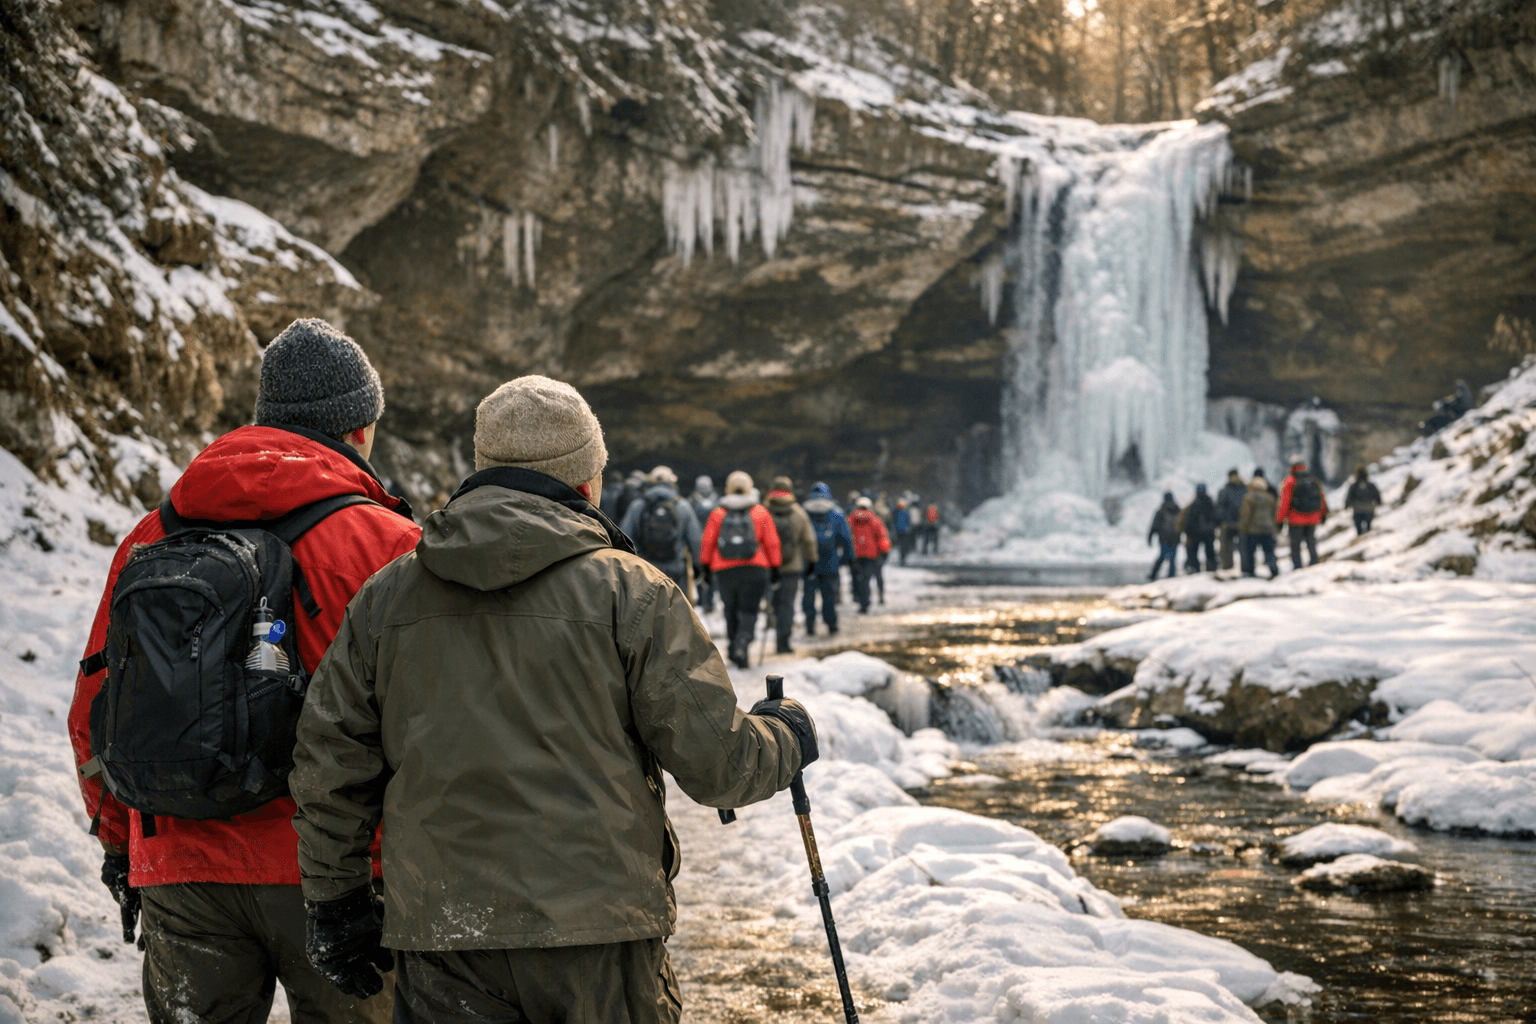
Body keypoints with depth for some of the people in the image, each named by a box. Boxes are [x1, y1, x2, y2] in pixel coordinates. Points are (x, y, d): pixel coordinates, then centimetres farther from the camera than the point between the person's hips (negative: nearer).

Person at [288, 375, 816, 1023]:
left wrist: (335, 901, 21)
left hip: (440, 930, 3)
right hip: (599, 928, -2)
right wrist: (785, 738, 17)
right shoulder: (631, 592, -4)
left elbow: (329, 762, 9)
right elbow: (714, 761, -5)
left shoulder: (385, 595, 7)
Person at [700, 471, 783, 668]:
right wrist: (775, 568, 11)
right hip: (755, 570, -1)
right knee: (748, 611, 0)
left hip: (724, 570, 1)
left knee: (731, 611, 16)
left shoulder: (718, 515, 4)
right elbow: (772, 543, 4)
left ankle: (733, 648, 19)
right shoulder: (761, 514, 2)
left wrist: (705, 566, 15)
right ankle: (743, 643, -22)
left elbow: (707, 543, 5)